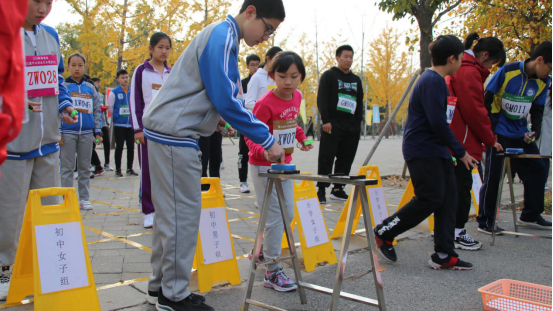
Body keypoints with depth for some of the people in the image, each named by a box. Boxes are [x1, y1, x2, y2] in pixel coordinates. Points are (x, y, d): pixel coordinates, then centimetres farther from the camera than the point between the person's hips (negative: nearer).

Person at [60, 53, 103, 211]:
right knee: (67, 168, 2)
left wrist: (98, 132, 6)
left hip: (87, 133, 3)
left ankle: (84, 198, 16)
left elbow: (96, 111, 12)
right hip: (68, 132, -3)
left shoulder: (90, 88, 10)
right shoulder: (63, 86, 2)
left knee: (85, 168, 9)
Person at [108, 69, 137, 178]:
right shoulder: (114, 92, -1)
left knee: (131, 147, 6)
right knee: (119, 147, 0)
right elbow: (110, 108, 2)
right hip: (119, 125, -3)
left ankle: (130, 169, 16)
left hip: (131, 124, 3)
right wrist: (117, 116, 9)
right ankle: (118, 169, 9)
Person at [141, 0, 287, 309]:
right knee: (183, 213, -4)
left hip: (168, 131, 10)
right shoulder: (222, 37, -14)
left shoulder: (222, 36, 17)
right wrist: (267, 140, -17)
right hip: (174, 133, -10)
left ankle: (161, 285, 24)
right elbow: (226, 101, -21)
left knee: (170, 212, 13)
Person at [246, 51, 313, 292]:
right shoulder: (266, 104, -21)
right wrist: (265, 152, -37)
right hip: (263, 166, -8)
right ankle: (272, 272, 4)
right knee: (275, 216, -7)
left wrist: (302, 137, 7)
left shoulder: (297, 96, 1)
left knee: (288, 214, 15)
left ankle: (261, 249, 37)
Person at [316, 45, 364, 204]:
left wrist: (358, 123, 13)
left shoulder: (356, 79, 19)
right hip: (333, 125, -6)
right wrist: (325, 120, -15)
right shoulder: (329, 75, 1)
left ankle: (338, 189, 16)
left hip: (351, 126, 6)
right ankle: (321, 190, -2)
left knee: (346, 159, 7)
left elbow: (360, 103, 22)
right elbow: (321, 99, -6)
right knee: (327, 158, -6)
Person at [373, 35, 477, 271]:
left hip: (435, 151, 10)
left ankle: (443, 255, 12)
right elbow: (438, 122, -22)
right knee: (430, 199, -8)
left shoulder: (435, 80, 17)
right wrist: (460, 152, -14)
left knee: (448, 198, 7)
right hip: (423, 151, -10)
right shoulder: (433, 81, -16)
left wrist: (454, 150, 18)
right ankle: (383, 233, 7)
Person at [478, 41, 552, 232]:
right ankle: (485, 222, 6)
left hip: (521, 135, 6)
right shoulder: (507, 71, -14)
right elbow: (486, 100, -10)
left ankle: (530, 216, 24)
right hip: (498, 133, -6)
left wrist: (536, 130, -9)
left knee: (537, 170, 8)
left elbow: (537, 110, 10)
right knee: (493, 176, -4)